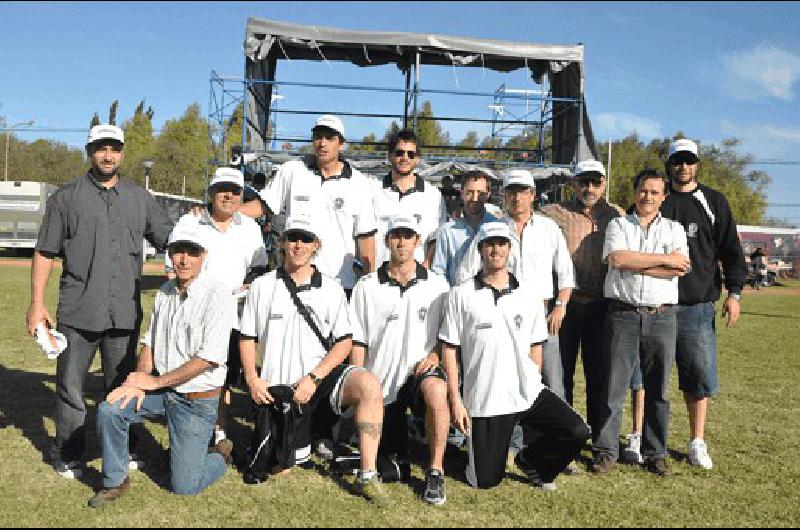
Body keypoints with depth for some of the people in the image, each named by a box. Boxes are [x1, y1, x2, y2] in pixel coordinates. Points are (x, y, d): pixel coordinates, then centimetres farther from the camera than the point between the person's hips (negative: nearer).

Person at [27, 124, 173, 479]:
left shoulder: (140, 198, 10)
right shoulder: (67, 197, 3)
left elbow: (169, 240, 14)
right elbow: (44, 253, 2)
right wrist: (37, 303, -3)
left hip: (125, 312, 2)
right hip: (78, 312, -2)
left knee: (122, 385, 14)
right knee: (71, 387, 7)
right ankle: (67, 456, 22)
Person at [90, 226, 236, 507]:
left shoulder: (217, 295, -18)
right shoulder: (165, 292, 6)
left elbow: (208, 358, -22)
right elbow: (149, 343, 11)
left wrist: (154, 381, -17)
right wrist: (139, 382, -8)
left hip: (198, 399, -6)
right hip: (160, 387, 6)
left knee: (184, 485, -5)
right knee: (109, 410, -16)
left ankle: (220, 455, 27)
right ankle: (115, 482, 7)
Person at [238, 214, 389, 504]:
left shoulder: (331, 289, 3)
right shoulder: (262, 287, 5)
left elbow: (344, 342, 0)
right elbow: (247, 337, 9)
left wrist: (313, 378, -13)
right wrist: (252, 378, -7)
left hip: (321, 375, -1)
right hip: (278, 386, 1)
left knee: (369, 385, -33)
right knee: (278, 469, -1)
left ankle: (367, 476, -26)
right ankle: (302, 436, 34)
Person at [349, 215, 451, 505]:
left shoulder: (437, 285, 3)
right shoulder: (367, 286, 2)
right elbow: (358, 341, 3)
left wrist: (436, 353, -11)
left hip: (420, 371, -1)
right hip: (381, 380, 1)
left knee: (436, 390, -39)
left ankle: (435, 472, -23)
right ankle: (399, 455, 41)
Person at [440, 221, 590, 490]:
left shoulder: (529, 294, 6)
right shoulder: (461, 295, -3)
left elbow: (535, 347, 14)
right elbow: (449, 349, -2)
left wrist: (532, 386, 11)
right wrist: (455, 400, -6)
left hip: (529, 394, 3)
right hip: (484, 400, -3)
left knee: (577, 432, -16)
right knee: (486, 481, -1)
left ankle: (531, 460, 13)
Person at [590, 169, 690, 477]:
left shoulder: (674, 229, 13)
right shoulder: (618, 225, 10)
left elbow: (679, 269, -6)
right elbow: (617, 258, -12)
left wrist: (632, 263, -8)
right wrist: (664, 259, -7)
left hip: (662, 316, 2)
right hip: (623, 315, -1)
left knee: (658, 390, 8)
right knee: (614, 387, 0)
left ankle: (655, 454, 20)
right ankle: (606, 451, 9)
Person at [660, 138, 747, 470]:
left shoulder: (714, 202, 10)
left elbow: (730, 249, 9)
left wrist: (734, 292, -1)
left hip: (698, 305, 0)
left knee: (700, 376, 3)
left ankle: (697, 442, 17)